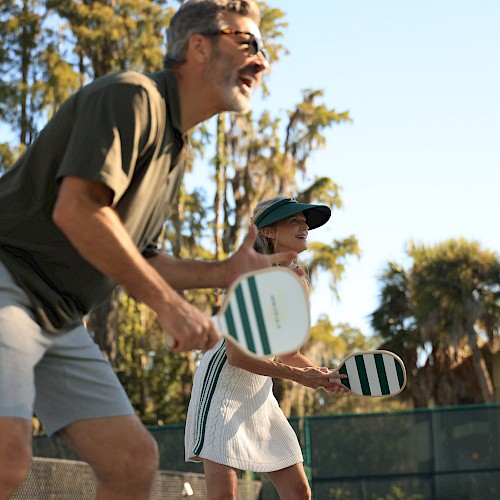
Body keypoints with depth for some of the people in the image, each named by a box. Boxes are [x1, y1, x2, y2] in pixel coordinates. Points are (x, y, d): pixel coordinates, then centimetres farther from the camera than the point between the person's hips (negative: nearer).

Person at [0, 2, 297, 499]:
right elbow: (75, 210, -24)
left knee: (133, 458, 2)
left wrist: (225, 271, 12)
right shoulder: (130, 95, -10)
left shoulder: (174, 149, 19)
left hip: (58, 321, 10)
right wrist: (170, 304, -21)